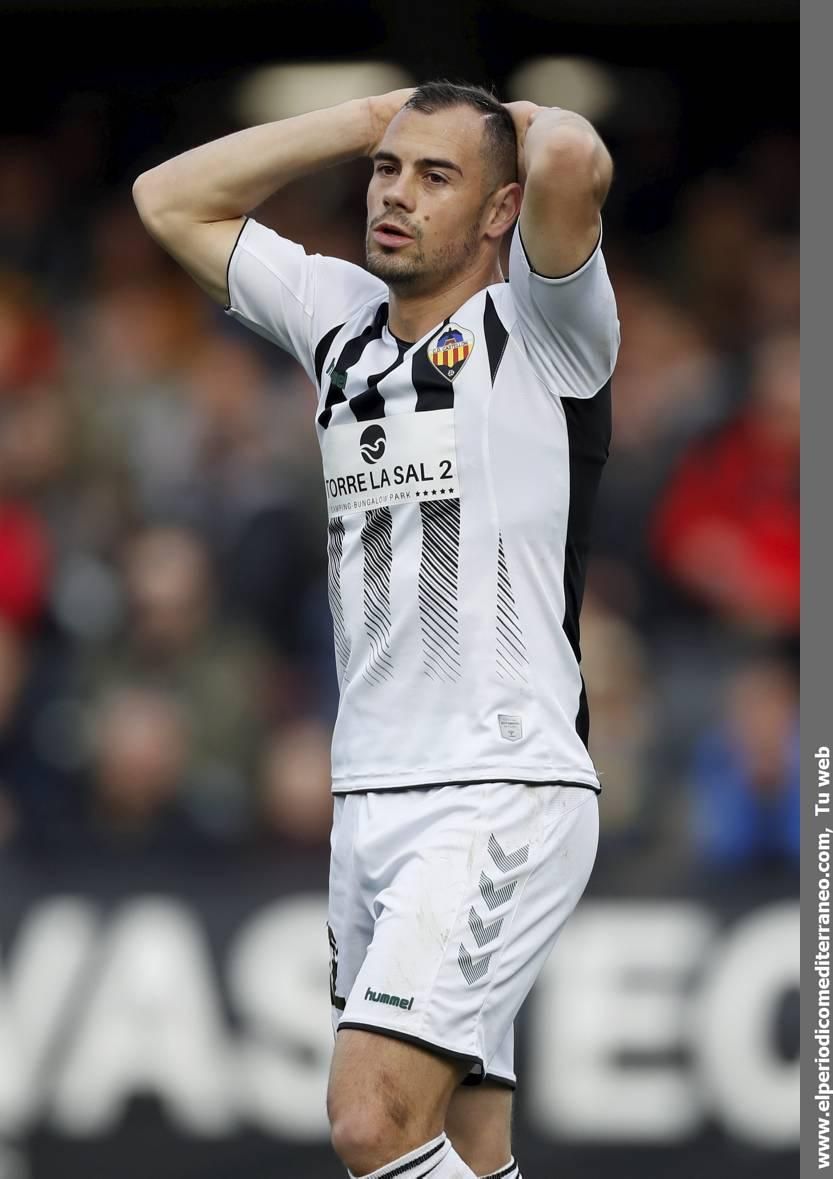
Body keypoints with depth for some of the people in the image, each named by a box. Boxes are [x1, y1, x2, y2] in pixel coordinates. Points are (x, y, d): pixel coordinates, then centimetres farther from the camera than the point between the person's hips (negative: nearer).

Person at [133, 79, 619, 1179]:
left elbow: (571, 161, -24)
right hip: (368, 796, 7)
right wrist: (370, 118, 16)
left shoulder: (536, 334, -4)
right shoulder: (342, 319, 16)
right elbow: (172, 199, 24)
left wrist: (530, 120, 0)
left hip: (502, 797, -7)